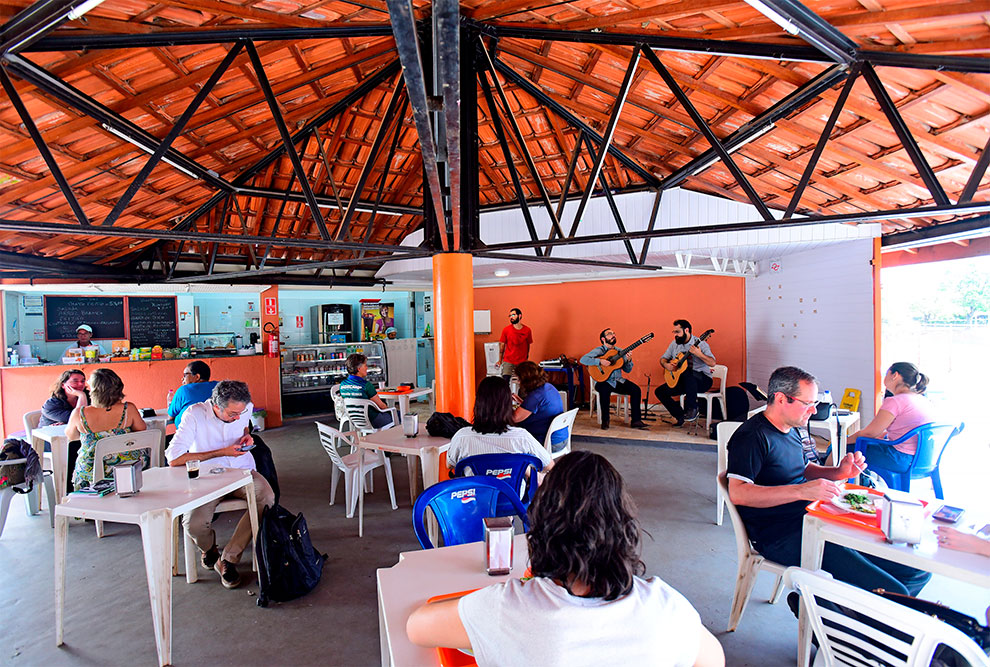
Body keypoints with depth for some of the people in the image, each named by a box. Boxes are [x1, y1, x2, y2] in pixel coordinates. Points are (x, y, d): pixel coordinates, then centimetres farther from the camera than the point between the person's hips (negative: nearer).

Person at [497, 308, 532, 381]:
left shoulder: (527, 330, -1)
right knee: (505, 382, -13)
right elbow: (502, 345, 3)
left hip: (522, 362, 1)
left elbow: (528, 345, 11)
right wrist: (500, 360, 3)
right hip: (508, 362, -1)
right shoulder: (506, 329, -3)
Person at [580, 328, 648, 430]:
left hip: (618, 381, 5)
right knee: (605, 390, -37)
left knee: (636, 389, -17)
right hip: (603, 381, -5)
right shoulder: (599, 351, -4)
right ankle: (605, 420, -17)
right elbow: (583, 359, -19)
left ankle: (636, 420, -10)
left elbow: (627, 370, 12)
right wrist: (600, 361, -27)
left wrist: (629, 360, -9)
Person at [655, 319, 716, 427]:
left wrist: (699, 354, -36)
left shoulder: (699, 343, -11)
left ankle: (692, 409, -28)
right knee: (659, 391, -9)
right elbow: (663, 359, 15)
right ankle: (680, 416, 1)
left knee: (687, 372, -40)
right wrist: (666, 365, -8)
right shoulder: (674, 344, 7)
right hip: (682, 380, 7)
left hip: (703, 380, -6)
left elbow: (712, 363, -20)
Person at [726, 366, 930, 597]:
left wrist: (839, 472, 8)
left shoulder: (791, 429, 16)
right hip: (781, 537, -10)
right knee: (888, 591, -20)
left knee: (917, 571, 4)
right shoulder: (751, 436, -15)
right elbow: (738, 493, -25)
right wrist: (802, 491, -29)